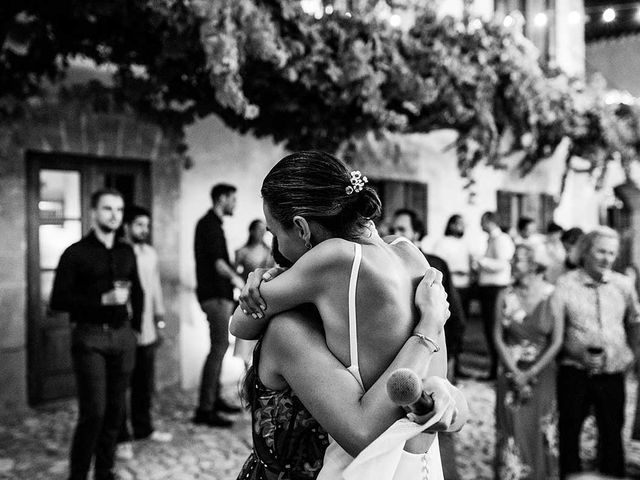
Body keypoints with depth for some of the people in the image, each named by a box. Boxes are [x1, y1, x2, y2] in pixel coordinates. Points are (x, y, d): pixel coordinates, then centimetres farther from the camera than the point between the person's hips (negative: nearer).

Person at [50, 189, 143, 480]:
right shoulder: (76, 253, -3)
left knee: (115, 411, 8)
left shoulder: (126, 252, 11)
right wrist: (103, 299, -16)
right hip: (90, 337, -4)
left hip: (123, 336, 5)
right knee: (93, 412, -8)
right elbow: (58, 301, -9)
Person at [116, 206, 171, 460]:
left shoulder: (151, 253, 11)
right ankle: (122, 439, 12)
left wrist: (160, 320, 17)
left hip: (147, 331, 6)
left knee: (145, 383, 15)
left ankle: (143, 428, 30)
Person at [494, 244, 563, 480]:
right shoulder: (505, 296, -2)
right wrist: (515, 372, -8)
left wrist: (531, 373, -10)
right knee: (512, 430, 5)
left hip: (542, 374, -1)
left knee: (541, 431, 7)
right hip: (511, 374, 1)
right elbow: (498, 337, 0)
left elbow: (557, 341, -7)